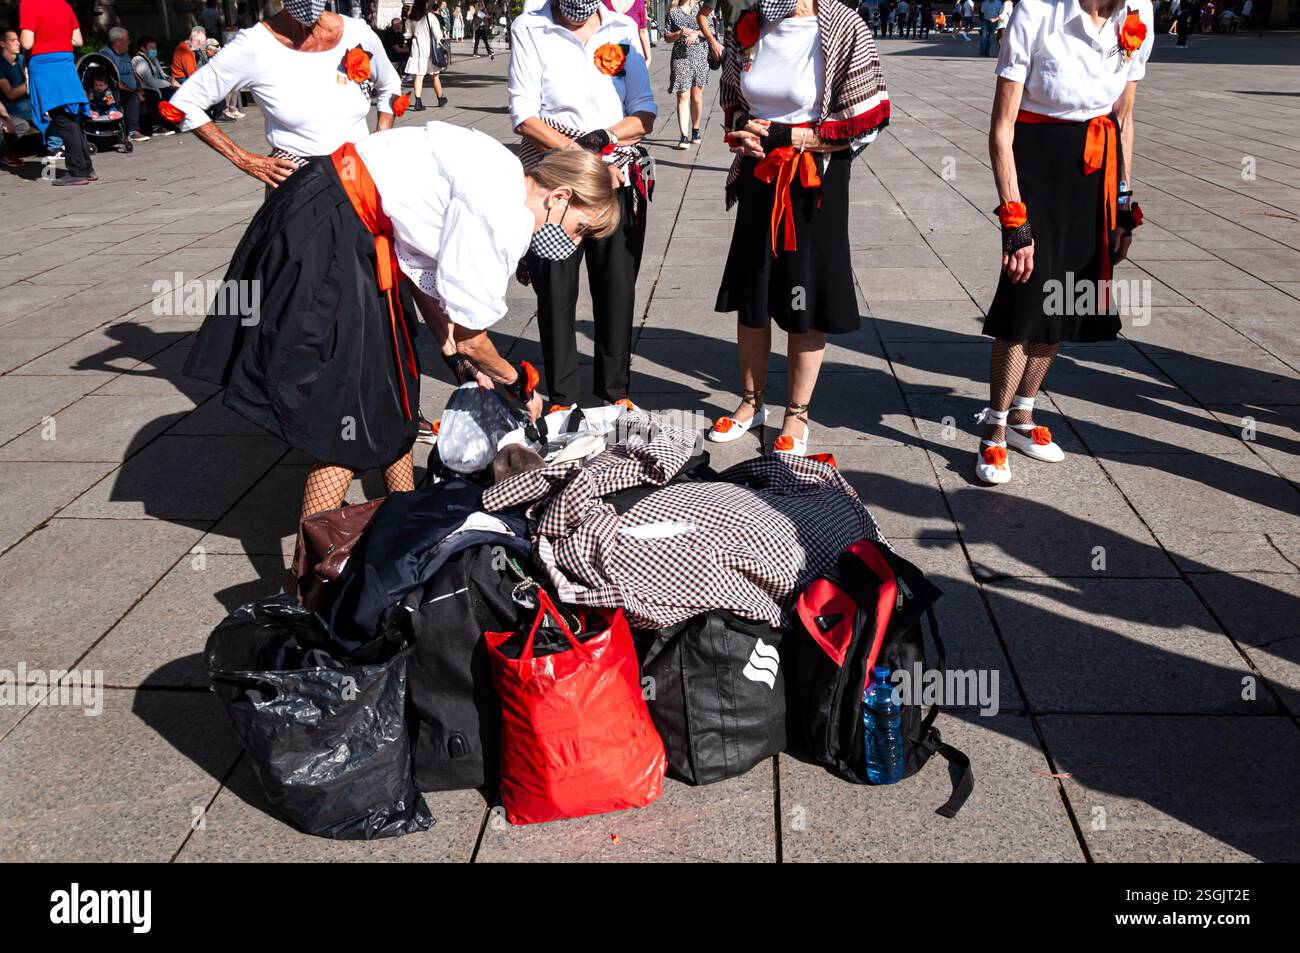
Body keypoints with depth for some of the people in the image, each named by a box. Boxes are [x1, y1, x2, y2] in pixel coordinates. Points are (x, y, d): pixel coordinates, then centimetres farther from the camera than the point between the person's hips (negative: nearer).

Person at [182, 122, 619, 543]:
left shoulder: (500, 179, 9)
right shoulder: (503, 217, -20)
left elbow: (425, 276, 12)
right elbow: (471, 338, -13)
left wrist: (459, 360, 12)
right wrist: (519, 383, 5)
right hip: (321, 240, -10)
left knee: (393, 381, 19)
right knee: (349, 417, -6)